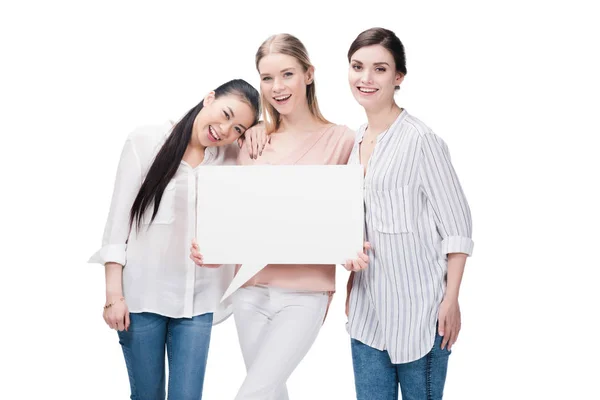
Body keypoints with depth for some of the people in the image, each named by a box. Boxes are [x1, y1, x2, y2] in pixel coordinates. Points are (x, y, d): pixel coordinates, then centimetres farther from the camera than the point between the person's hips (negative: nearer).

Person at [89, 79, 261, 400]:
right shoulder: (146, 142, -5)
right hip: (141, 294, -2)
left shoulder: (231, 157, 4)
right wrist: (114, 294, -9)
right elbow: (118, 219, -5)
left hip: (197, 300, 2)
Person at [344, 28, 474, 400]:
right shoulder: (355, 139, 9)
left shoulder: (420, 139, -12)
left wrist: (451, 301, -14)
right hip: (367, 308, 6)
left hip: (419, 308, -6)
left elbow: (456, 226, -11)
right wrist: (351, 284, 14)